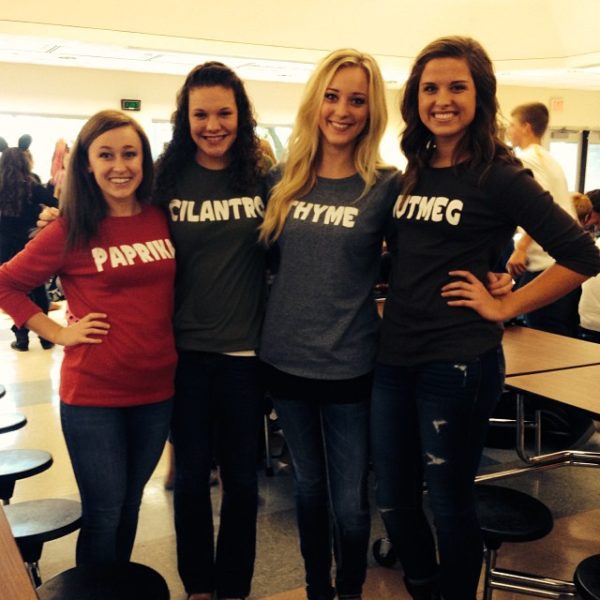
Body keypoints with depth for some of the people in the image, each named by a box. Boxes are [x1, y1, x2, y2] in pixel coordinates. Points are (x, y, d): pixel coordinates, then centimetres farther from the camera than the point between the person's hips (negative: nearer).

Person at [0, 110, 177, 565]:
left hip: (157, 390, 4)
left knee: (130, 503, 20)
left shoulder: (162, 220, 1)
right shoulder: (71, 230, -9)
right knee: (104, 513, 7)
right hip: (93, 395, -4)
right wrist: (58, 332, -8)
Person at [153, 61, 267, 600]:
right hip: (185, 349, 0)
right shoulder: (167, 178, -2)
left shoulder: (263, 177, -2)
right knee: (191, 474, 13)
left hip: (245, 349, 0)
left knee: (241, 476, 12)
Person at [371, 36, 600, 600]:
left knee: (448, 503, 9)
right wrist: (392, 304, 8)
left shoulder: (499, 176, -9)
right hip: (394, 357, 6)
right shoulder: (410, 174, 8)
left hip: (457, 363, -6)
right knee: (393, 501, 16)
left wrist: (504, 306, -10)